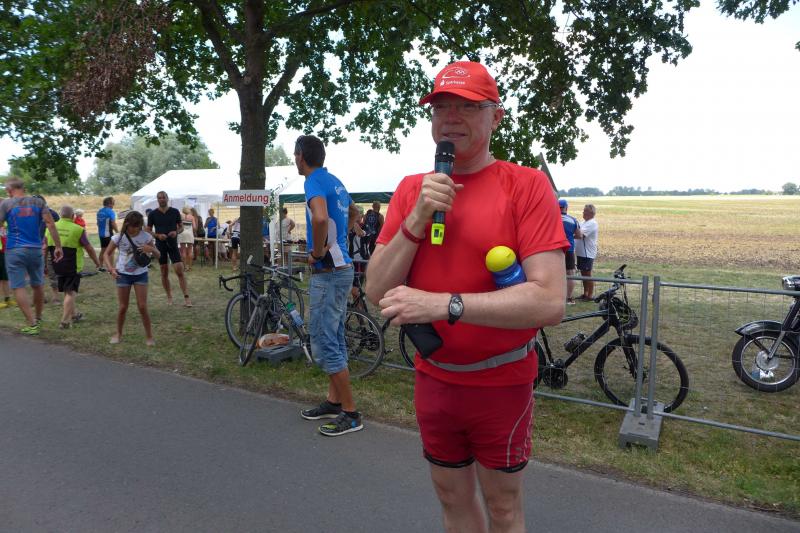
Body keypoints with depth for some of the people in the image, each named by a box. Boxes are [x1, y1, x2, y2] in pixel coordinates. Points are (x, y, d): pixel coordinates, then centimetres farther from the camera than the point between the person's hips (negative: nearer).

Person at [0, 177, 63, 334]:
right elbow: (50, 224, -3)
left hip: (15, 251, -3)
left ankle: (32, 324, -7)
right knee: (37, 285, 17)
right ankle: (38, 318, 32)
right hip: (36, 250, 3)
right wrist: (58, 246, -3)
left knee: (18, 287, -1)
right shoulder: (38, 202, 4)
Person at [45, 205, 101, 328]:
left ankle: (74, 314, 34)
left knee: (67, 291, 20)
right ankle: (65, 321, -3)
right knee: (70, 293, 0)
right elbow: (89, 248, -5)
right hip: (73, 267, -5)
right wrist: (97, 261, 10)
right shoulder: (77, 229, -11)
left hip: (57, 266, 5)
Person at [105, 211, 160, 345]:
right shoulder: (119, 237, -10)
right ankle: (118, 333, 26)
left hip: (140, 274, 0)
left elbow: (158, 256, -4)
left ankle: (149, 336, 8)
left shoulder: (146, 236, -9)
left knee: (142, 306, -3)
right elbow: (107, 254, 1)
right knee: (123, 307, 6)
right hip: (123, 274, 0)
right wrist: (111, 268, -15)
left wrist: (151, 249, -27)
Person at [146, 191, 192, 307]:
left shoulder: (175, 212, 1)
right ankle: (169, 297, 20)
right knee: (164, 272, 7)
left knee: (180, 270, -10)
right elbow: (148, 231, 5)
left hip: (173, 244, -1)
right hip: (160, 245, 1)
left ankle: (186, 298, -10)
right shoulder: (153, 214, 1)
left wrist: (176, 232, -14)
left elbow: (181, 227, 8)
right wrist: (158, 235, -15)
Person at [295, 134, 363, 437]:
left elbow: (320, 218, -36)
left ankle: (350, 414, 5)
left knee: (324, 344, -3)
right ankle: (334, 401, 29)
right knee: (334, 339, 17)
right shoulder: (334, 181, 14)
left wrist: (318, 252, -20)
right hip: (341, 268, 10)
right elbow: (352, 212, 32)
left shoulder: (315, 181, -15)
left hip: (327, 273, -10)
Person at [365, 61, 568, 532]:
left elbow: (550, 301, -23)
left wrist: (443, 304, -29)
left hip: (502, 384, -4)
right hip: (433, 380, 5)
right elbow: (378, 292, -5)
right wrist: (417, 220, -18)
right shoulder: (411, 190, 1)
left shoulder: (526, 185, -13)